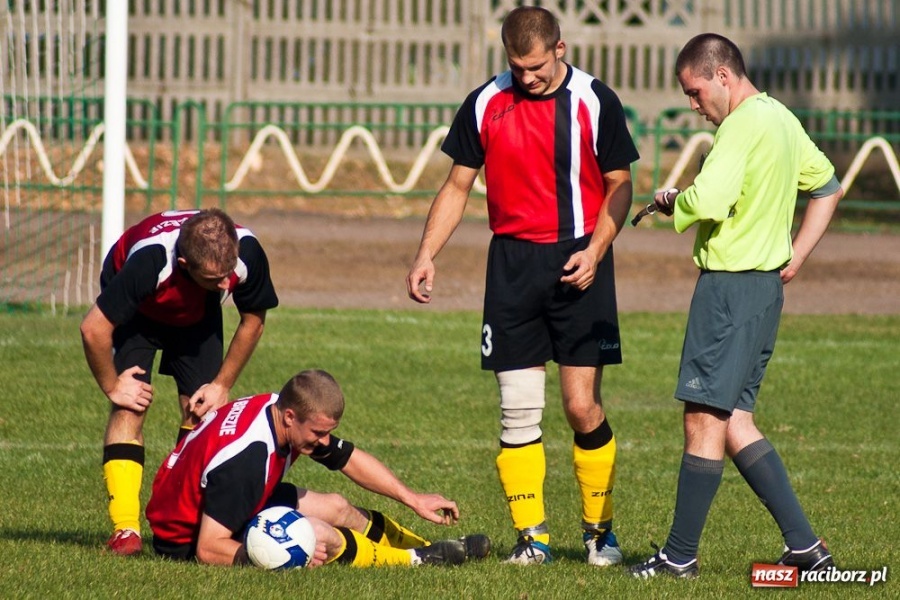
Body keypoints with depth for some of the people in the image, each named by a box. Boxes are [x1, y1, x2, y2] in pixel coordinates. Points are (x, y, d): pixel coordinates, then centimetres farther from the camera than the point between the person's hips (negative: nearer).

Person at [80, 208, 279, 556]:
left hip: (198, 315, 4)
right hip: (136, 312, -4)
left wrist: (222, 385, -10)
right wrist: (112, 387, -23)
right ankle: (125, 530, -20)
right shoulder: (150, 260, -45)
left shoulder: (248, 254, -32)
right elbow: (94, 329, -37)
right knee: (130, 407, -18)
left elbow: (253, 321, -10)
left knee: (202, 411, -8)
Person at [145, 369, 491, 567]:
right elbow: (209, 550, -37)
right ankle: (416, 560, 1)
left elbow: (351, 460, 5)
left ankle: (433, 548, 32)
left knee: (338, 509, 13)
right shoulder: (245, 458, -38)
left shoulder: (281, 410, -11)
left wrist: (413, 500, 4)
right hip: (187, 539, -9)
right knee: (320, 535, -21)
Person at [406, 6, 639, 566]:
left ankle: (601, 529, 9)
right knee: (518, 412, -1)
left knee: (582, 405, -6)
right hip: (513, 262, 2)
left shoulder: (595, 101, -3)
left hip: (579, 266, -2)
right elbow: (458, 187, 11)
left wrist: (594, 251, -11)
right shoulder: (485, 104, 3)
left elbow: (619, 185, 3)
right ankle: (532, 535, 6)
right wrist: (426, 256, 2)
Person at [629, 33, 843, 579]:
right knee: (734, 421, 11)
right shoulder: (780, 119, 15)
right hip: (766, 284, 10)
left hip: (732, 283, -10)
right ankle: (804, 545, 8)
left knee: (705, 416, -4)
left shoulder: (745, 124, -15)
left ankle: (681, 555, 1)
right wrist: (795, 257, 20)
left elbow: (709, 202, -28)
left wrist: (671, 203, -7)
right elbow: (829, 188, 27)